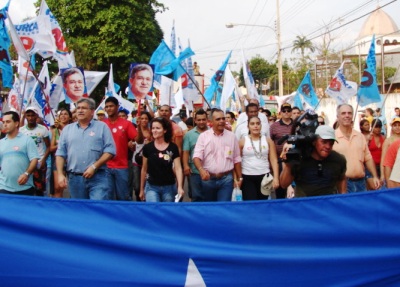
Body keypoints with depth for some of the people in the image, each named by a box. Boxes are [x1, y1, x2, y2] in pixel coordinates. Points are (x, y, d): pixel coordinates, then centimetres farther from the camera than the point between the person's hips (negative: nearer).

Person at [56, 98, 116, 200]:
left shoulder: (102, 127, 4)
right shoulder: (67, 129, 13)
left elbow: (110, 151, -3)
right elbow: (60, 154, 11)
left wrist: (94, 167, -12)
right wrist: (60, 174, 0)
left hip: (97, 178, -3)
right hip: (74, 178, 3)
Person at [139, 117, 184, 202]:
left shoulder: (173, 148, -5)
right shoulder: (147, 148, -2)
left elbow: (178, 168, -9)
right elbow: (144, 169, 8)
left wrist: (180, 187, -23)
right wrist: (141, 189, 12)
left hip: (169, 187, 1)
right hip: (152, 187, 0)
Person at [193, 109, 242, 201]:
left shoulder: (232, 136, 5)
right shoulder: (203, 136, -1)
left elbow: (236, 159, 10)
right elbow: (197, 156, -10)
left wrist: (239, 178, 9)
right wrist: (201, 169, -29)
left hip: (226, 179, 0)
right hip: (208, 178, 0)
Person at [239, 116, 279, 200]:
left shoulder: (268, 141, 4)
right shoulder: (242, 141, -1)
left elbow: (274, 160, 1)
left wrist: (276, 177, -7)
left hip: (264, 176, 2)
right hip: (247, 177, -2)